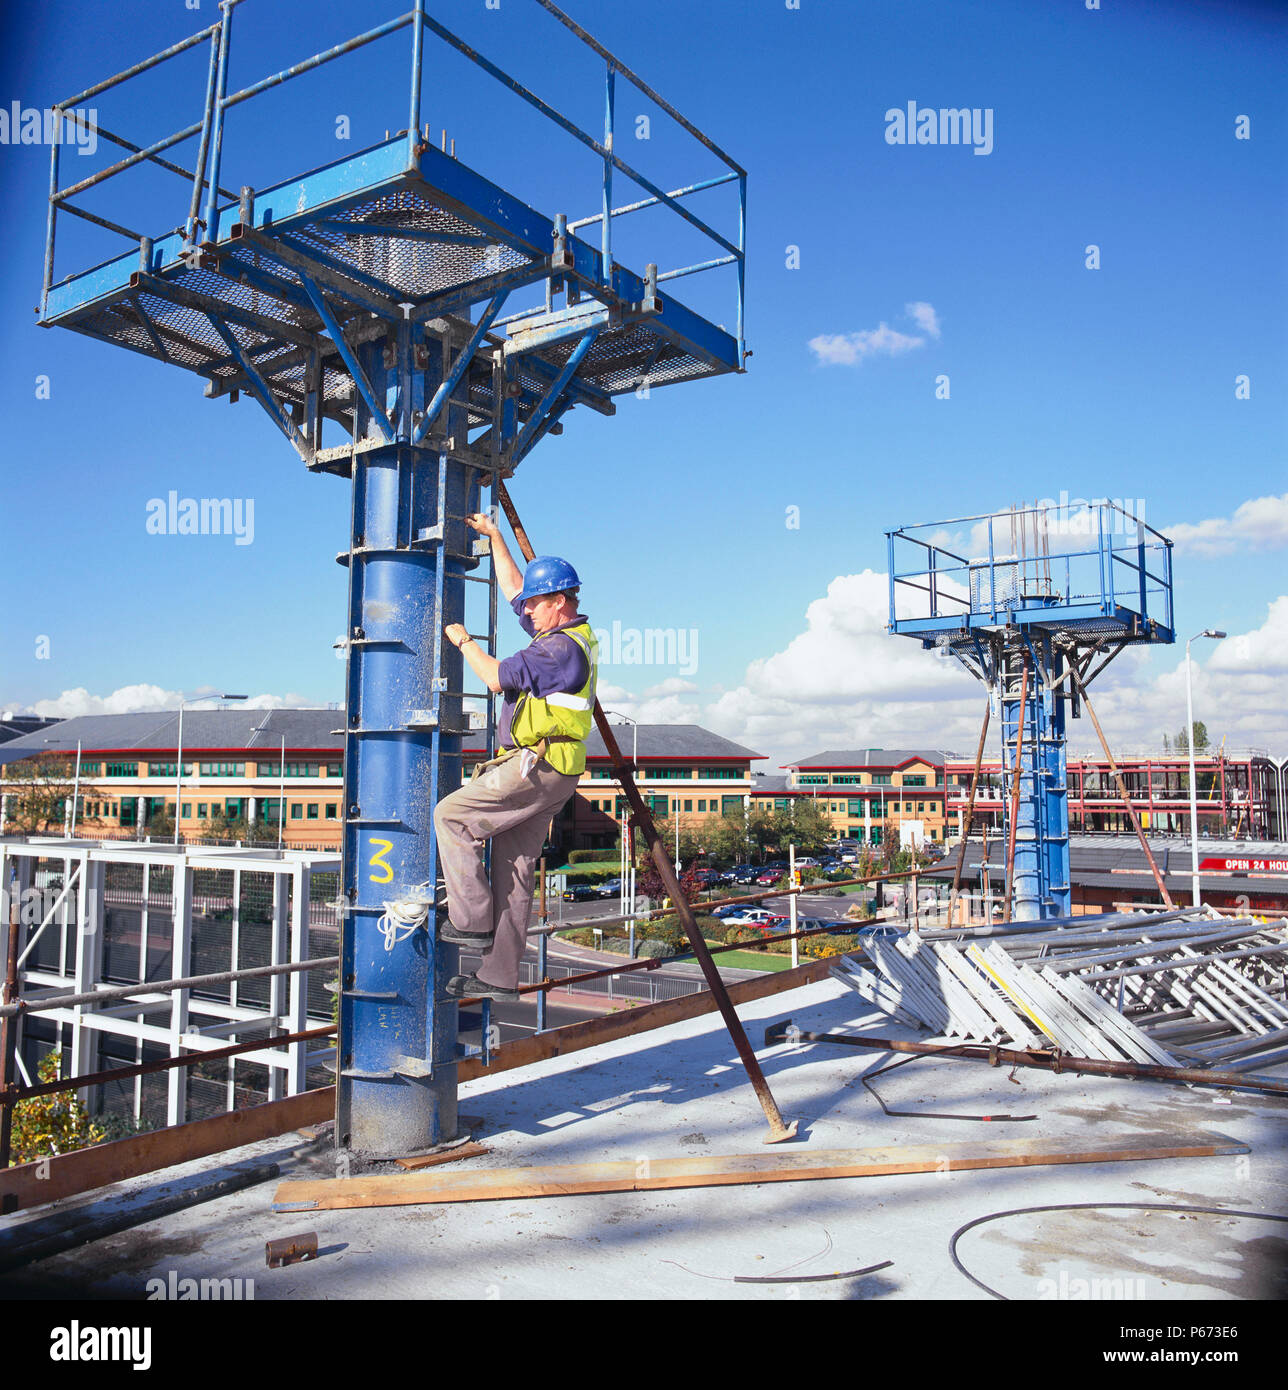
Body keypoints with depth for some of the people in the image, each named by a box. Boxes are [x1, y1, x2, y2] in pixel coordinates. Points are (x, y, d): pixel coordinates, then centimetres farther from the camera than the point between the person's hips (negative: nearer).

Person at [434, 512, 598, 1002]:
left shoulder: (564, 646, -15)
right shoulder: (562, 633, 16)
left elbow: (497, 677, -16)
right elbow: (513, 586, 28)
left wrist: (464, 641, 0)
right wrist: (495, 536, 28)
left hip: (536, 768, -10)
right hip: (545, 771, 10)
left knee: (451, 815, -7)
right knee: (514, 871, 10)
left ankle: (472, 920, -4)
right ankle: (499, 975, 14)